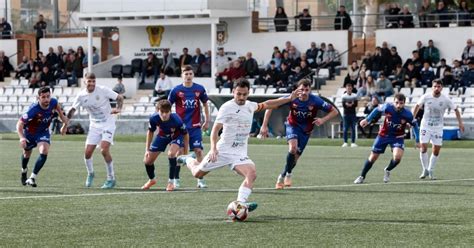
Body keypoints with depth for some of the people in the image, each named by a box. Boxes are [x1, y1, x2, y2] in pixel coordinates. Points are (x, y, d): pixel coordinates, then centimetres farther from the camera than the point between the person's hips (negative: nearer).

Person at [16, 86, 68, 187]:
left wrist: (63, 119, 10)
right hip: (30, 132, -2)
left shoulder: (53, 102, -24)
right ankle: (24, 171, 55)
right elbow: (20, 124, -39)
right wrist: (21, 138, -55)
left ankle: (32, 178, -18)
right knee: (27, 153, 22)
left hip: (44, 132, 2)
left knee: (44, 152, -24)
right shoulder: (33, 110, -39)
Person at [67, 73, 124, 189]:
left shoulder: (103, 90, -14)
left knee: (104, 150, -20)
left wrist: (118, 109, -26)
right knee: (87, 152, -3)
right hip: (94, 125, 4)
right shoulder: (81, 95, -4)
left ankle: (111, 179, -7)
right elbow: (73, 110, 7)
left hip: (108, 124, -4)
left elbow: (120, 98, -7)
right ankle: (90, 174, 27)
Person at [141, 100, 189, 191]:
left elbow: (185, 134, -20)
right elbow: (150, 132, -8)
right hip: (162, 135, 4)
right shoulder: (154, 118, -31)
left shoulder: (176, 120, -39)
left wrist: (185, 153, -13)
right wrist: (147, 149, -7)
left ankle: (171, 182, -15)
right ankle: (151, 180, 35)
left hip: (176, 136, -4)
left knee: (171, 153, -34)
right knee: (147, 160, 2)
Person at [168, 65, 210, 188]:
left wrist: (207, 120, 13)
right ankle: (176, 179, 10)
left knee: (198, 151, -5)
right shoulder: (176, 90, -3)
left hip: (195, 126, 1)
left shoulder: (199, 89, 1)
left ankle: (200, 179, 0)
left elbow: (205, 104, 15)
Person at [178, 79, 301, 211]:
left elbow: (266, 105, 26)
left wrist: (289, 99, 24)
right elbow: (215, 129, -16)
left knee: (252, 174, -23)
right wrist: (213, 148, -30)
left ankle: (241, 203, -31)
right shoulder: (227, 107, -13)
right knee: (198, 173, 8)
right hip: (222, 150, -4)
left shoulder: (250, 106, 7)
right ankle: (189, 160, 41)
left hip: (240, 154, 4)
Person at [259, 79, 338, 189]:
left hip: (306, 130, 2)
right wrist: (264, 125, -21)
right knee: (293, 148, -29)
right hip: (293, 125, -2)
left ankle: (283, 176, 31)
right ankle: (288, 174, -8)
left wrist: (323, 120, -32)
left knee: (296, 156, 4)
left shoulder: (315, 101, -23)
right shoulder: (292, 99, -24)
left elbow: (334, 111, -14)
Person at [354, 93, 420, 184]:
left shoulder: (407, 114, -24)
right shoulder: (387, 107, -24)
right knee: (373, 157, 8)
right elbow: (377, 110, -2)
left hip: (398, 137, -1)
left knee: (397, 156, -25)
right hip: (384, 135, 1)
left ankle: (387, 170, 9)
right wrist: (367, 119, -1)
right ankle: (362, 177, 30)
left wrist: (417, 141, -3)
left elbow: (415, 124, -6)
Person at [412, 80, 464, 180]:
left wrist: (460, 122, 0)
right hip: (425, 126, -1)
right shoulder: (426, 97, -11)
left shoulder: (445, 99, -11)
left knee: (436, 150, -1)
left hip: (438, 128, 1)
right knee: (423, 147, -11)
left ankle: (431, 171, 16)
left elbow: (456, 109, 3)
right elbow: (417, 106, 6)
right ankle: (425, 170, 6)